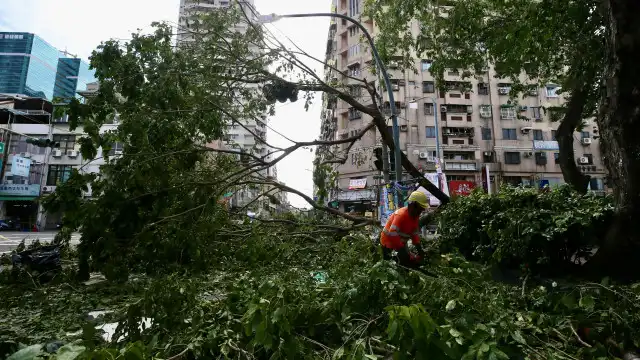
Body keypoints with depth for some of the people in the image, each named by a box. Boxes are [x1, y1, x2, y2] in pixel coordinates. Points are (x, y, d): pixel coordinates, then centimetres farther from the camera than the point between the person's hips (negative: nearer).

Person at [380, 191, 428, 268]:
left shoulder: (415, 216, -2)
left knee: (410, 262, 7)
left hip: (400, 242, 9)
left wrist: (419, 249, -8)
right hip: (388, 242, -9)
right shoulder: (401, 215, -30)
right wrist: (402, 251, -33)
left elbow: (415, 233, 3)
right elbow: (393, 234, -36)